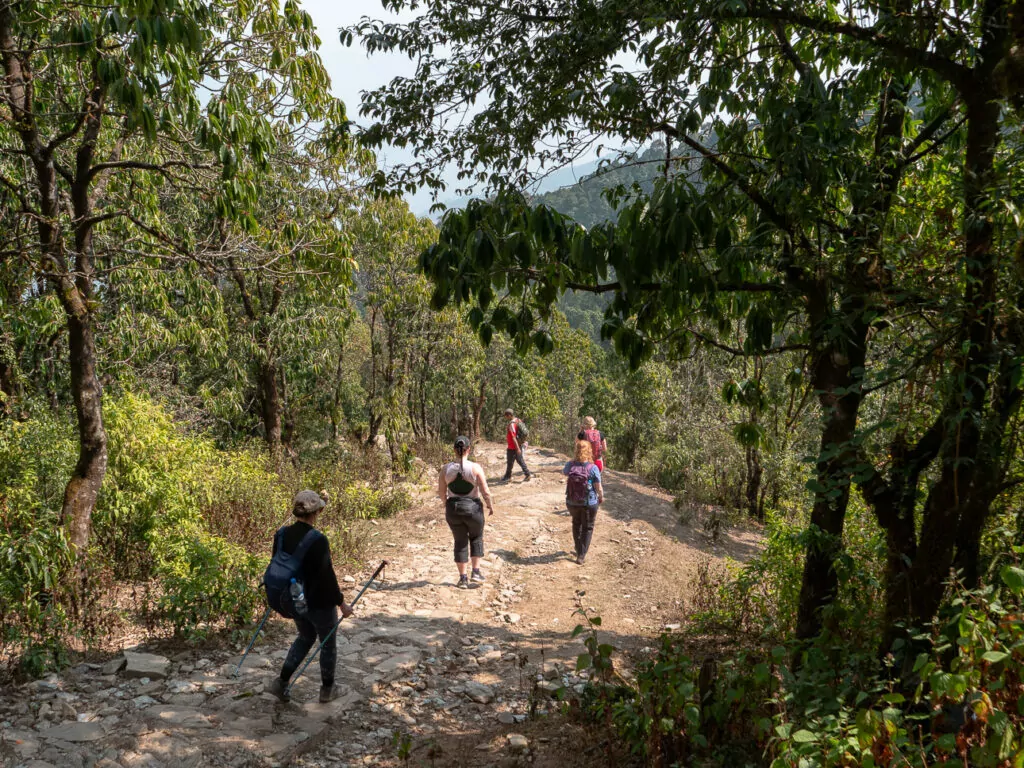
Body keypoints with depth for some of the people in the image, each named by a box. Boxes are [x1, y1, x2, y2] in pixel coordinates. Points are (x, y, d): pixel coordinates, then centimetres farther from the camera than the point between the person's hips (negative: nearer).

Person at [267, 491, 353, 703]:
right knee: (328, 643, 17)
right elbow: (327, 576, -21)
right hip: (320, 602, -6)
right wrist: (341, 602, -9)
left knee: (306, 637, 28)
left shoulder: (281, 534, -8)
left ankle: (282, 681, 22)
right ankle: (327, 690, 31)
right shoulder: (318, 540, -27)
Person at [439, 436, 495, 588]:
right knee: (476, 538, 23)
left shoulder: (446, 468, -6)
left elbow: (441, 492, 3)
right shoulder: (475, 468, -13)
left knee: (460, 542, 16)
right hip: (473, 508, -2)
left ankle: (463, 578, 18)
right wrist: (490, 505, 6)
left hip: (453, 509, 2)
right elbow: (485, 492, -12)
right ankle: (476, 572, 17)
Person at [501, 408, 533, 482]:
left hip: (512, 447, -9)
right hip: (520, 445, 9)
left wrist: (517, 448, -28)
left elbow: (514, 437, -26)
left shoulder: (512, 424, -23)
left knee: (510, 462, 6)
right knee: (520, 460, 14)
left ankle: (508, 476, 18)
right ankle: (528, 474, 12)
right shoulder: (517, 421, 7)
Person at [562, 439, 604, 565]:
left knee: (576, 524, 26)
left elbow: (564, 473, 12)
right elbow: (599, 488, -14)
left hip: (572, 502, 3)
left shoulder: (570, 465, -12)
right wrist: (601, 497, 5)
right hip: (589, 503, -3)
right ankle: (581, 556, 13)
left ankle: (578, 550, 41)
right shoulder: (593, 468, -20)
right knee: (587, 527, 15)